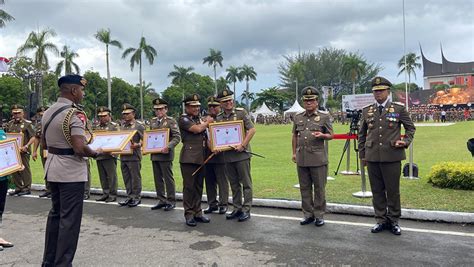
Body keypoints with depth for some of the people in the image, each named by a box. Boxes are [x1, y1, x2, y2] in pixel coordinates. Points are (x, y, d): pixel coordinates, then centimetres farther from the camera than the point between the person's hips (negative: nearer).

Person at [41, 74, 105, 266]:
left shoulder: (48, 112, 8)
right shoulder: (75, 114, -18)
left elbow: (44, 144, 16)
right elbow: (80, 148, -26)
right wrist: (96, 153, -8)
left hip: (52, 169, 9)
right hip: (71, 172, -9)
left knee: (55, 213, 19)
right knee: (69, 219, 0)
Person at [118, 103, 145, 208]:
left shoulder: (139, 126, -2)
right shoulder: (122, 127, 17)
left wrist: (137, 145, -22)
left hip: (134, 156, -6)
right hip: (123, 156, 6)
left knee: (135, 178, 0)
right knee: (126, 179, 11)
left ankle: (137, 197, 8)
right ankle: (130, 197, 20)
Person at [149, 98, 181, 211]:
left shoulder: (171, 121, -5)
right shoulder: (153, 121, 14)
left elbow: (177, 137, -13)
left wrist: (168, 147, -26)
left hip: (165, 154, -6)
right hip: (154, 154, 6)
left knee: (168, 178, -1)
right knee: (158, 179, 11)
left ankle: (171, 201, 9)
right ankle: (161, 200, 21)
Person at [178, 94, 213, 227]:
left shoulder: (200, 119, 17)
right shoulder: (183, 119, -4)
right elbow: (197, 129, -18)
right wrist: (207, 122, 1)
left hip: (201, 157, 7)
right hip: (189, 157, -6)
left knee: (199, 186, 10)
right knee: (189, 186, -1)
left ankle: (197, 212, 18)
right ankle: (189, 214, 6)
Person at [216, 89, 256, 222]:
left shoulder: (241, 112, -4)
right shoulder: (218, 118, 9)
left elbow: (252, 129, -9)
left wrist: (242, 145, -16)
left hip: (241, 154, -5)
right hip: (227, 155, 5)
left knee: (246, 183, 1)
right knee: (234, 184, 13)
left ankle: (246, 210, 9)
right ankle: (237, 208, 23)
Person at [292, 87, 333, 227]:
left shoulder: (324, 116, 1)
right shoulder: (298, 117, 11)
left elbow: (331, 135, 3)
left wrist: (322, 135, -18)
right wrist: (294, 152, 13)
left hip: (318, 159, -3)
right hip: (301, 159, 4)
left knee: (319, 188, 3)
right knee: (304, 188, 10)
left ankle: (319, 215, 14)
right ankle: (308, 214, 21)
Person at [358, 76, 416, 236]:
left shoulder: (399, 108, 1)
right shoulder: (367, 110, 8)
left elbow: (410, 128, 11)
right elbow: (361, 134, 14)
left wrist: (406, 142, -6)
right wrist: (362, 154, 12)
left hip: (392, 156, -2)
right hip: (372, 157, 3)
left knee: (393, 190, 5)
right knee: (377, 190, 9)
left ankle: (393, 221, 19)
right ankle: (381, 220, 21)